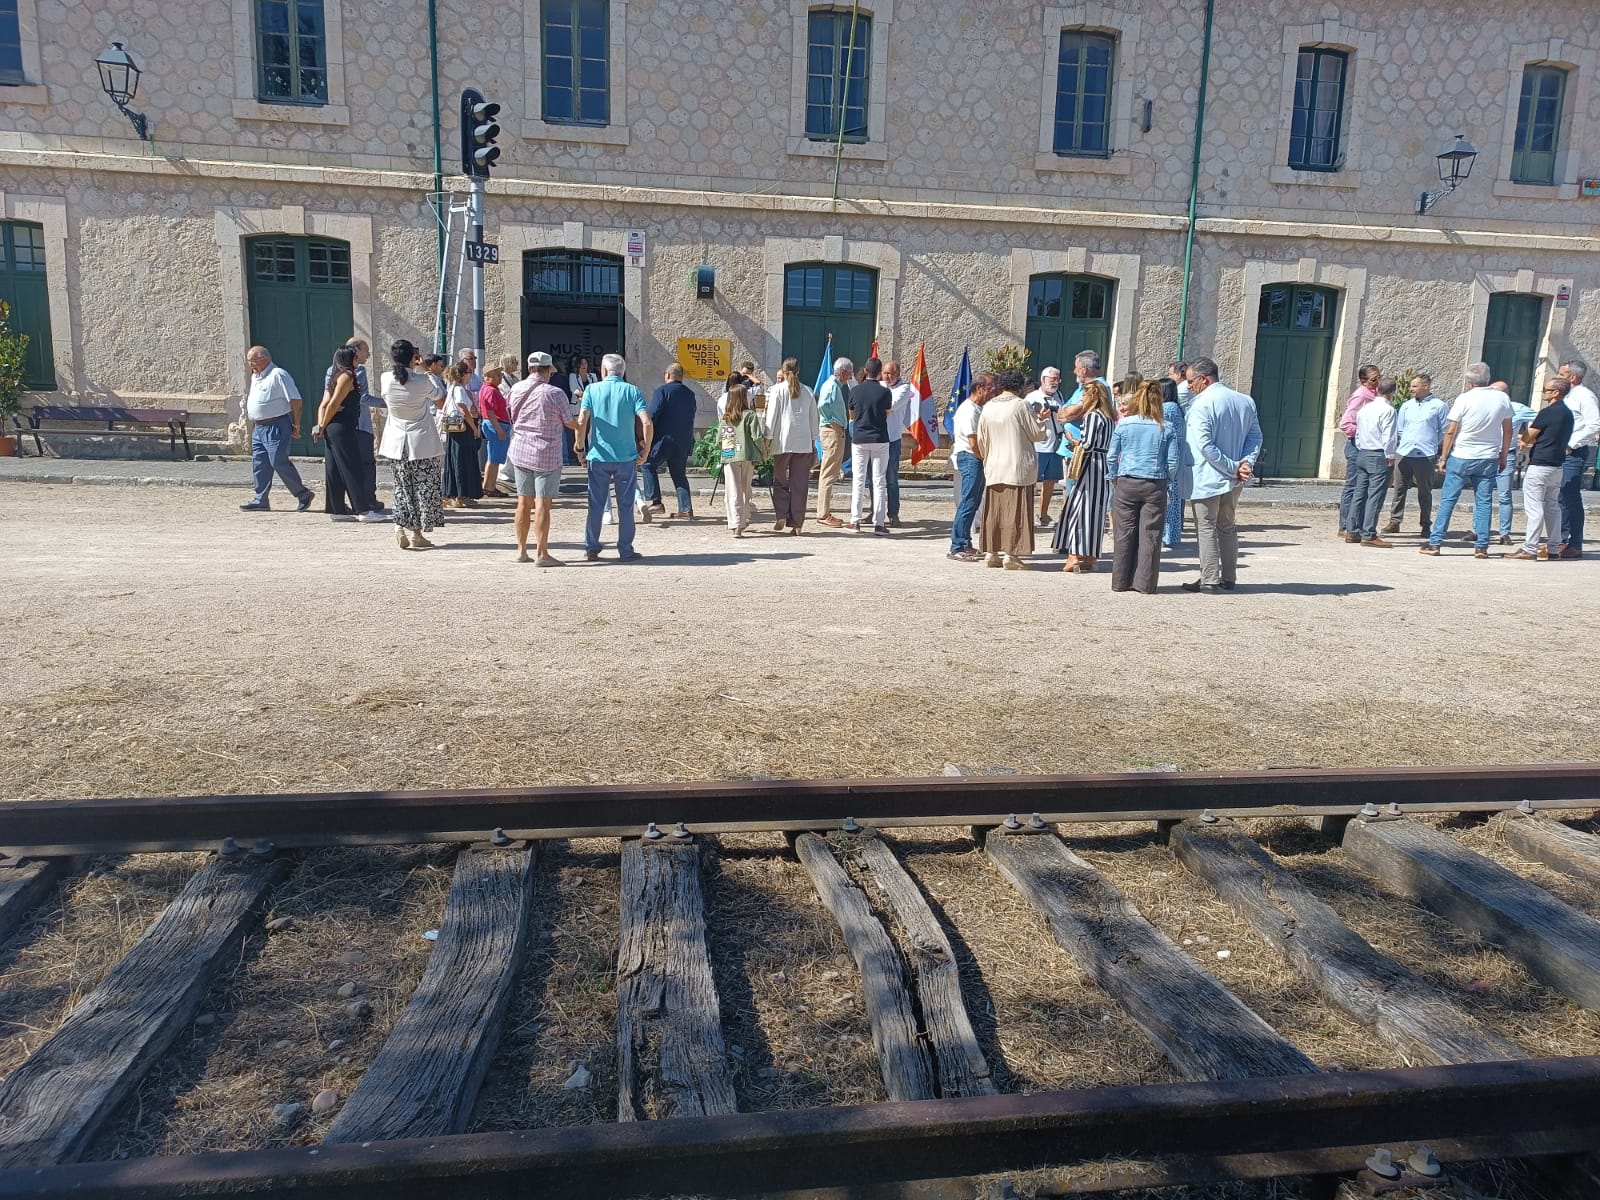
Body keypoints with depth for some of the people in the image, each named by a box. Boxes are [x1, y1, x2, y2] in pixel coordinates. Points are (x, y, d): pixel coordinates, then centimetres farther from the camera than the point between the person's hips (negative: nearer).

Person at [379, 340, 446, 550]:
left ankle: (401, 530, 8)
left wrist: (409, 367, 25)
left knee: (402, 486, 14)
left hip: (397, 443, 4)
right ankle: (416, 533, 5)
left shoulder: (386, 379, -5)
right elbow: (440, 403, 2)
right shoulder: (422, 381, -15)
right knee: (423, 486, 5)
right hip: (422, 443, -4)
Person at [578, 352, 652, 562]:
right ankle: (626, 551, 9)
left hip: (598, 456, 1)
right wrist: (646, 450, 0)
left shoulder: (592, 389, 1)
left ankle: (591, 549, 15)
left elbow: (581, 422, -7)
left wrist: (580, 447, 5)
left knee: (596, 505, 10)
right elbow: (647, 423, -11)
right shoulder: (632, 391, 0)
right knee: (625, 506, 6)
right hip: (627, 457, -1)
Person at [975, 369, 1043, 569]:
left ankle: (993, 553, 13)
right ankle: (1010, 555, -4)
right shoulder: (1020, 405, -9)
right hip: (1017, 468, -5)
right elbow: (1037, 433, -3)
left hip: (993, 469, 5)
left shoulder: (988, 407, 6)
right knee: (1015, 511, -3)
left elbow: (981, 441, 12)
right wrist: (1041, 421, 17)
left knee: (994, 511, 10)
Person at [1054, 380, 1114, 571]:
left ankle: (1077, 556, -8)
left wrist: (1072, 439, 0)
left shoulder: (1092, 416, -11)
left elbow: (1088, 444, -17)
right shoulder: (1107, 417, 16)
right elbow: (1100, 442, 13)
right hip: (1103, 467, 9)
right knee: (1095, 510, 10)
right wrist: (1079, 445, 12)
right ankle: (1089, 557, 14)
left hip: (1091, 466, -9)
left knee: (1080, 507, -6)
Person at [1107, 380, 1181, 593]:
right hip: (1155, 486, 0)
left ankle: (1121, 581, 13)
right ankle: (1145, 583, 6)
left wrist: (1113, 477, 16)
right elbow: (1173, 460, -1)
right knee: (1150, 535, 4)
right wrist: (1167, 479, 15)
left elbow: (1111, 456, 2)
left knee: (1125, 534, 8)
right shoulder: (1167, 428, -2)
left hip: (1127, 483, 1)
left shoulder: (1123, 424, -1)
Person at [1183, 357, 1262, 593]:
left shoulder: (1201, 405, -15)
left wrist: (1234, 467, -16)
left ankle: (1209, 580, 3)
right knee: (1228, 527, 16)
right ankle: (1229, 579, 20)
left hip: (1208, 478, -7)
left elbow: (1205, 446, -21)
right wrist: (1246, 464, -6)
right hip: (1235, 480, 7)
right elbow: (1255, 436, 4)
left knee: (1207, 528, 2)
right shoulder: (1246, 401, 7)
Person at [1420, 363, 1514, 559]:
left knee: (1448, 500, 1)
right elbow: (1508, 431, 9)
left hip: (1461, 457, -3)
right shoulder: (1502, 399, 3)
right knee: (1484, 502, 6)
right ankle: (1481, 546, 4)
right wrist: (1503, 456, 19)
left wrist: (1443, 457, 0)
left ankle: (1434, 543, 0)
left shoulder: (1464, 399, -9)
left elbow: (1450, 431, -8)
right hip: (1489, 459, 3)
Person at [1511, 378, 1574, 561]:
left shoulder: (1547, 413, -15)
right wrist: (1536, 440, 18)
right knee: (1552, 507, 13)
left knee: (1534, 507, -7)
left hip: (1539, 465, -9)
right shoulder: (1567, 413, 12)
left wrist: (1529, 428, 10)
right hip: (1557, 465, 9)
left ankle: (1530, 549, -7)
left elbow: (1526, 438, -10)